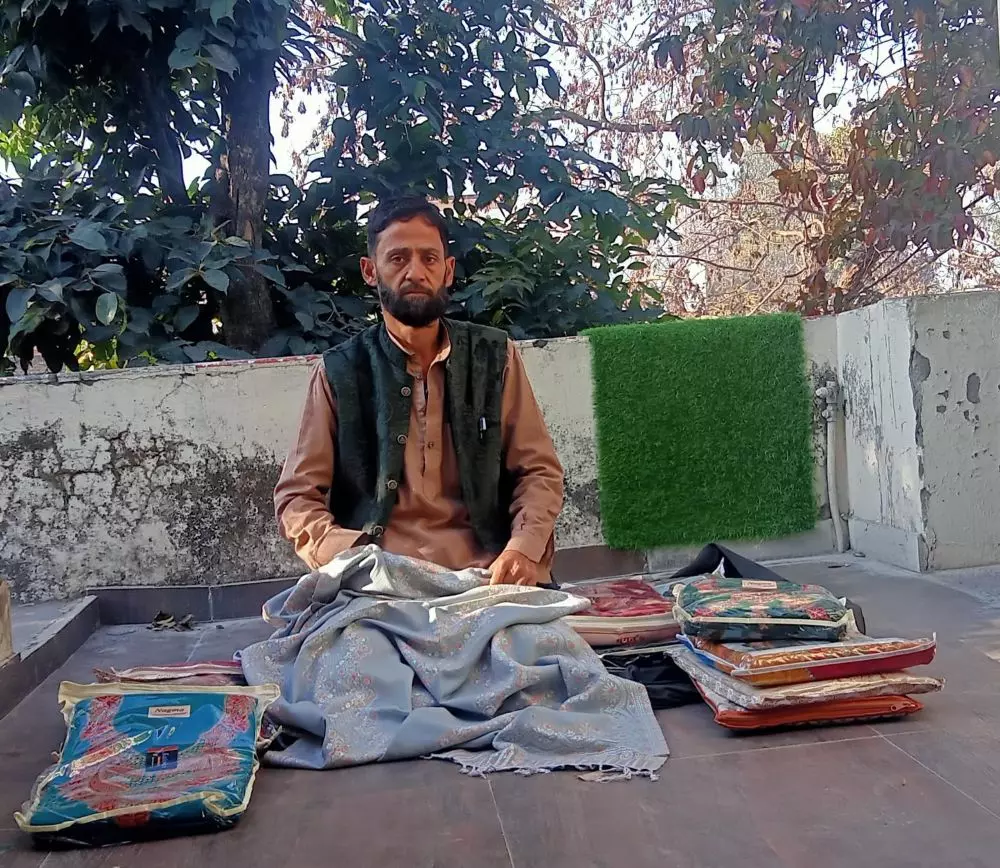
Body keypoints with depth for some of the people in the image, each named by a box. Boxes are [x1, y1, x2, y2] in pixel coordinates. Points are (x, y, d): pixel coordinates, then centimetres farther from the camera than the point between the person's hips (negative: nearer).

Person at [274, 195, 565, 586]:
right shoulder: (339, 373, 5)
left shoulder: (495, 357, 9)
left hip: (485, 581, 2)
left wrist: (523, 548, -10)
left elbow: (539, 471, 10)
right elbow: (296, 496, 5)